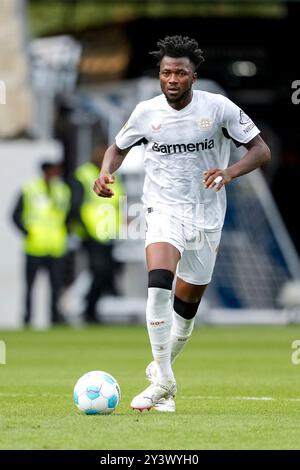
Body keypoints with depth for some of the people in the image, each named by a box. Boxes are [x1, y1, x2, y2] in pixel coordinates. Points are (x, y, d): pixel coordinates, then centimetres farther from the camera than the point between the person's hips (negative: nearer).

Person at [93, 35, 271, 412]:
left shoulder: (219, 108, -6)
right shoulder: (146, 112, -2)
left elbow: (261, 150, -4)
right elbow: (118, 147, 15)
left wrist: (229, 172, -24)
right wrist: (106, 172, -8)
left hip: (207, 217, 1)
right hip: (165, 210, -1)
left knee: (187, 305, 9)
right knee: (159, 284, -27)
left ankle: (162, 367, 35)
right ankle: (163, 380, -23)